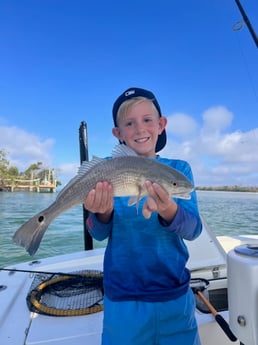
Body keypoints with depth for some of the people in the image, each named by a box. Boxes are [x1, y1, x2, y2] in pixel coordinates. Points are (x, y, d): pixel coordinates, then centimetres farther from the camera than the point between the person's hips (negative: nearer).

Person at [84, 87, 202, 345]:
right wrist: (103, 213, -30)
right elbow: (98, 234, -8)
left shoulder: (179, 168, -5)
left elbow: (193, 229, -12)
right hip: (122, 296, 0)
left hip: (174, 293, 1)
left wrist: (169, 211, -34)